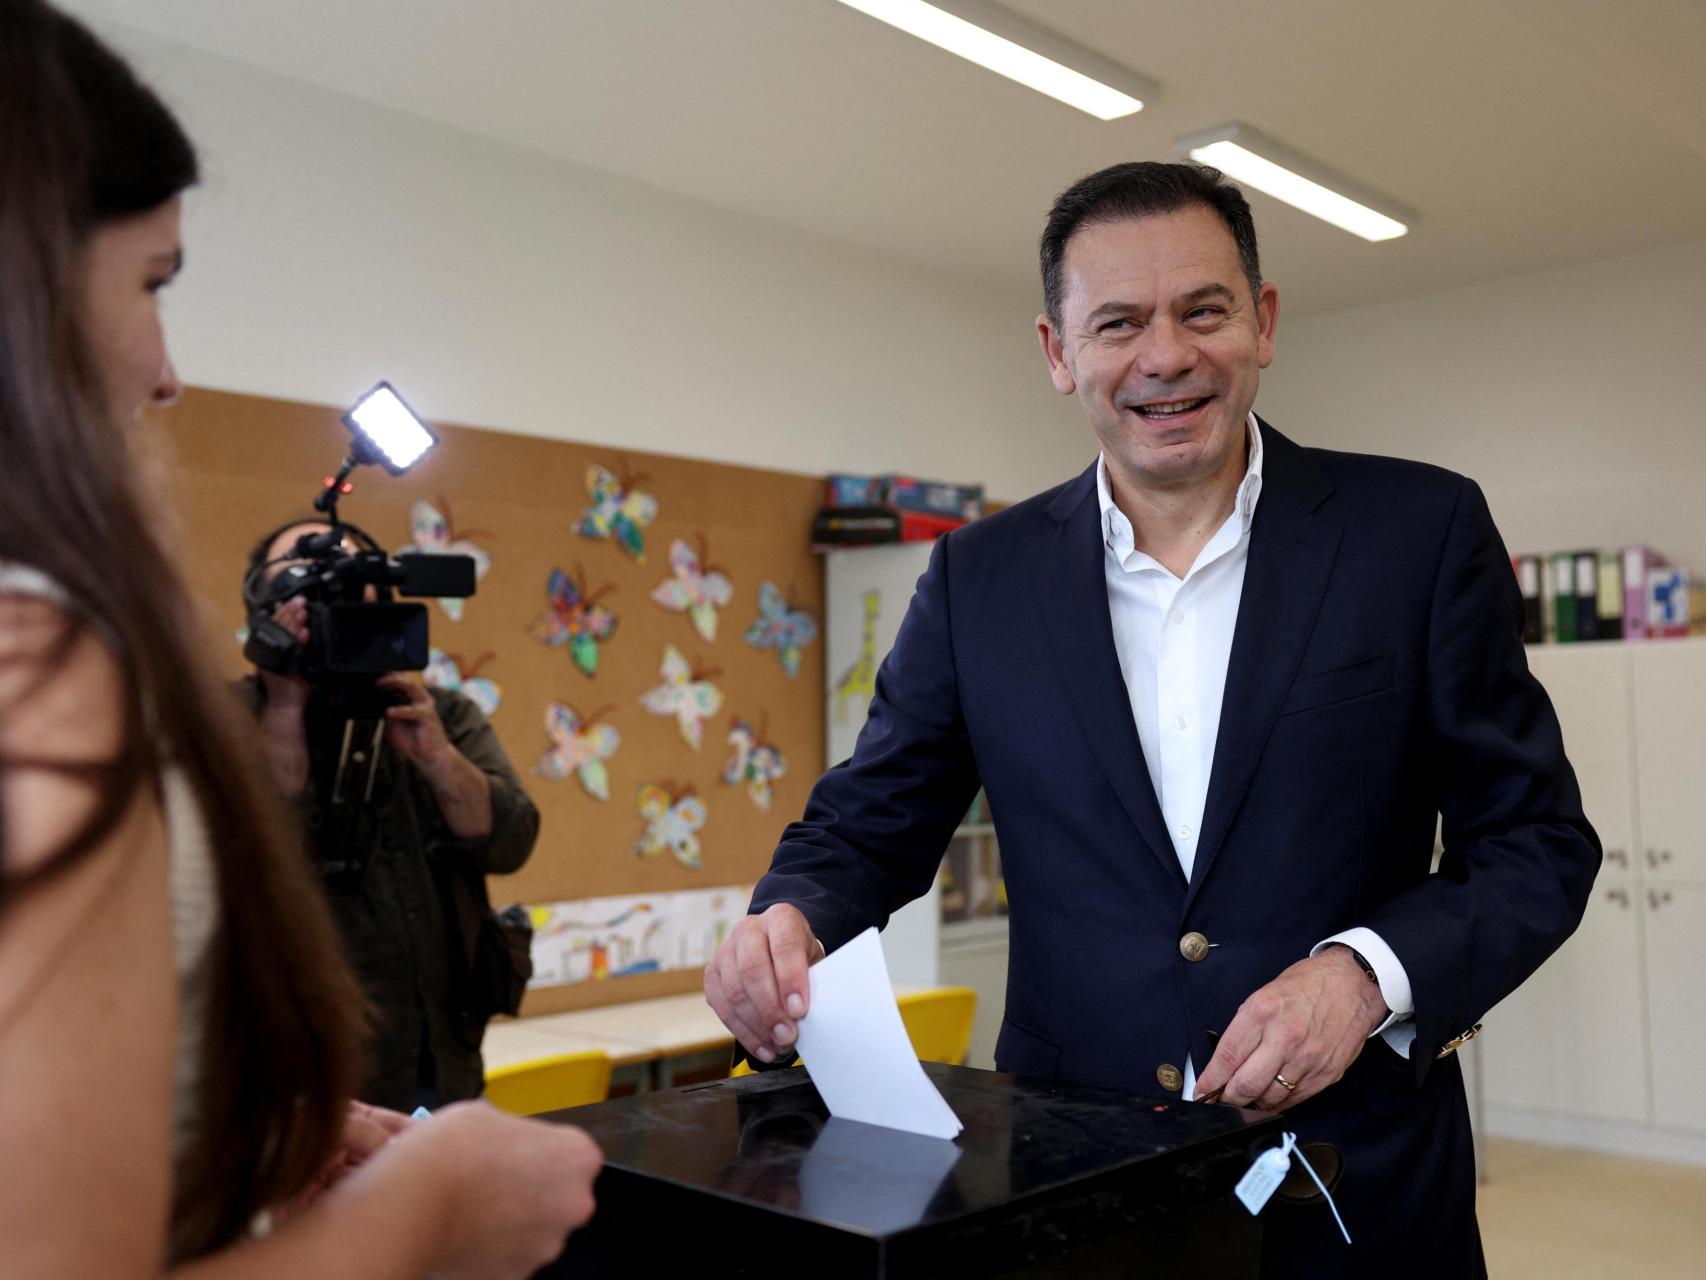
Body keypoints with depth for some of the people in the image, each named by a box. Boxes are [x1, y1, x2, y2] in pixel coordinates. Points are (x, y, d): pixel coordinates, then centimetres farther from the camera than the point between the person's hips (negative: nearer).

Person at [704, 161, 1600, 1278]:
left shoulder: (1422, 530, -4)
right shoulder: (981, 579, 1)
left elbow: (1537, 841, -2)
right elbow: (866, 830, 5)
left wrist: (1365, 971, -19)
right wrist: (789, 924, -17)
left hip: (1357, 1191, -1)